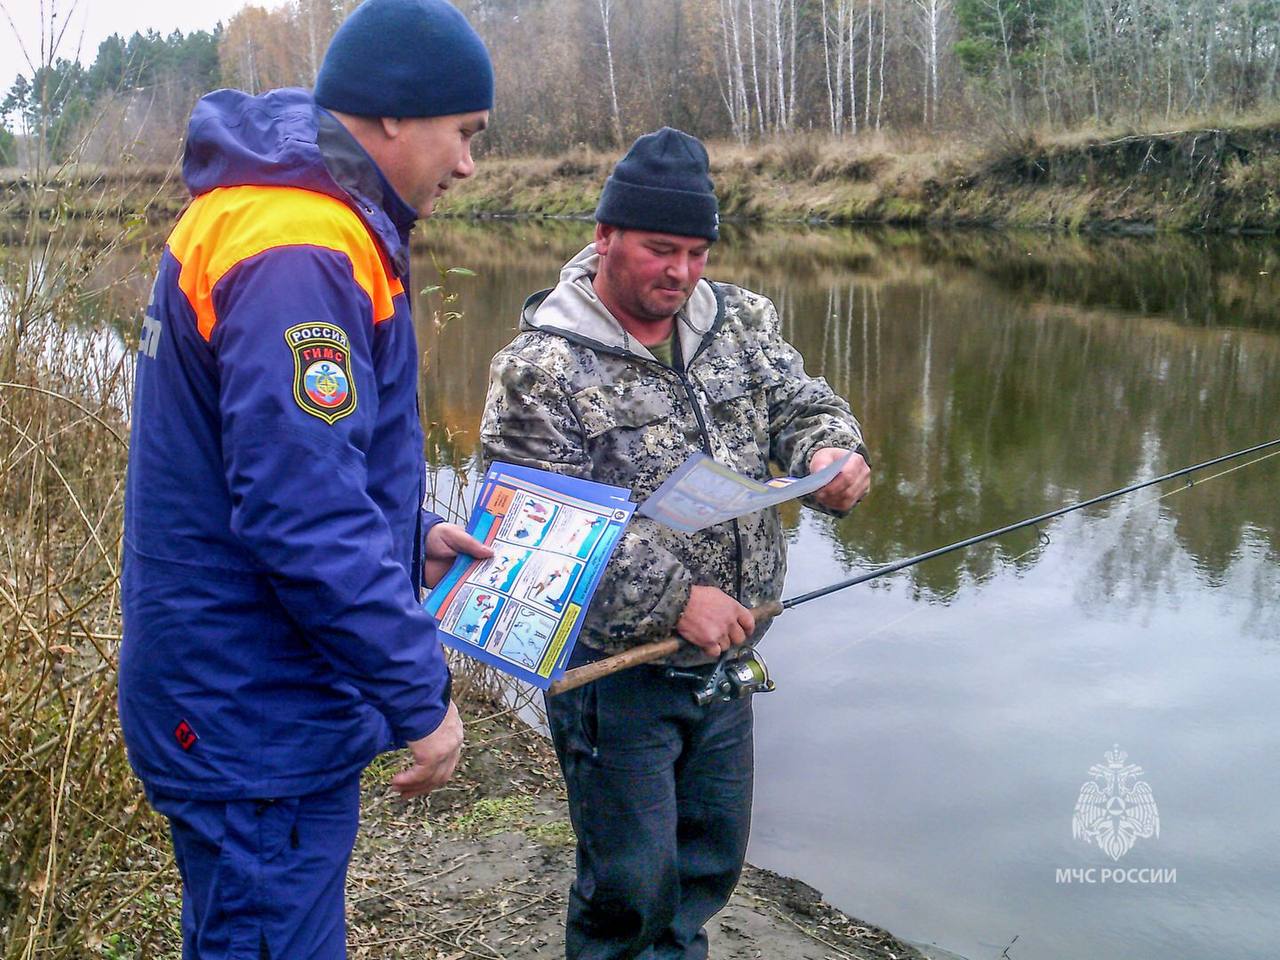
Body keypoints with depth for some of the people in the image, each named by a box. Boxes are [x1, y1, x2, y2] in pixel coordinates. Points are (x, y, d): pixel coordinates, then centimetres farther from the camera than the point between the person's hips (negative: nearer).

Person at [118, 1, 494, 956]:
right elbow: (304, 515, -28)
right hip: (258, 720, -10)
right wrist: (419, 694, -20)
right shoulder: (301, 254, -24)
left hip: (244, 699, 10)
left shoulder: (264, 210, 10)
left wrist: (410, 536, 13)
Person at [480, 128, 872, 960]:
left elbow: (803, 406, 5)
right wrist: (676, 597, -25)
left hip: (725, 658, 6)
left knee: (713, 858, 21)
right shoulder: (540, 369, -16)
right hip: (614, 670, -6)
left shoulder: (742, 322, 3)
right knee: (632, 879, 6)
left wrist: (832, 451, -19)